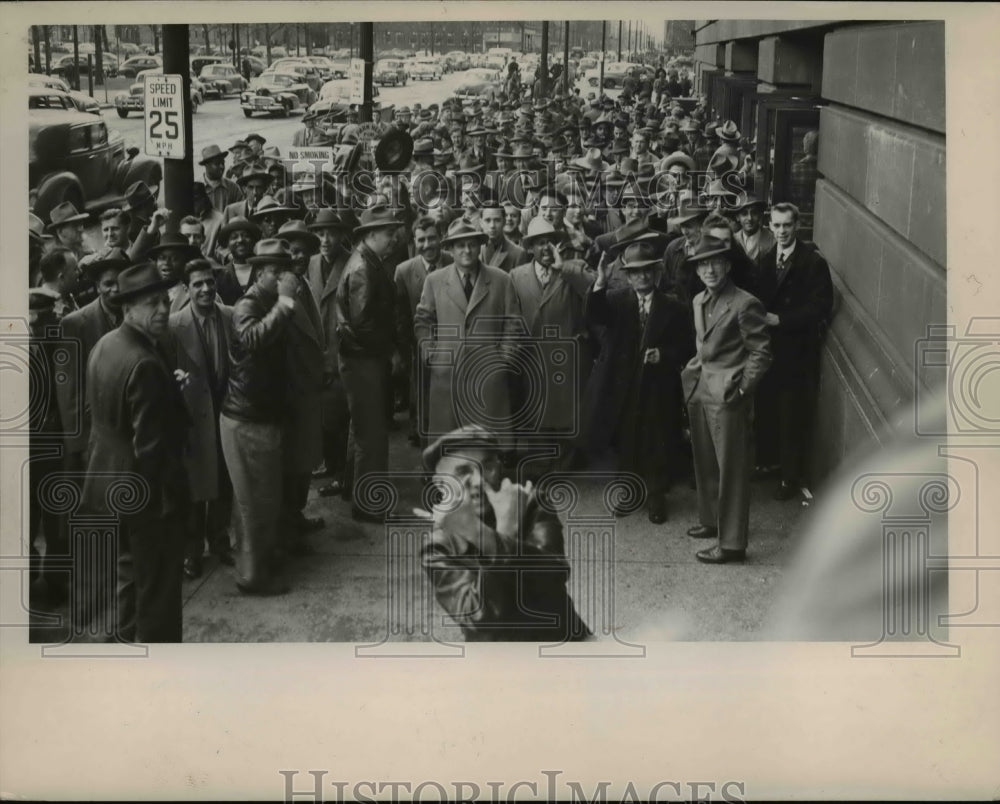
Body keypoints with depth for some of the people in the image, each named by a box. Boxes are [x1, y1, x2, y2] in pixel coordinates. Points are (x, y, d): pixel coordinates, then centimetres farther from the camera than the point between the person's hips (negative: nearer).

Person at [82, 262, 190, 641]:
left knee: (131, 562, 27)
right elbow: (151, 444, -27)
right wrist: (170, 490, -18)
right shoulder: (145, 364, -29)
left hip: (113, 477, 10)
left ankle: (131, 631, 43)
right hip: (148, 486, -10)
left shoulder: (104, 345, 1)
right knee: (159, 577, 6)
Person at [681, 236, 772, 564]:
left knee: (731, 469, -3)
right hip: (700, 389, 8)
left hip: (727, 394, -8)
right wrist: (694, 371, 12)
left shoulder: (745, 304, -13)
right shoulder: (699, 301, 13)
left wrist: (741, 389, -14)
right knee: (704, 463, 16)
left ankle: (731, 543, 1)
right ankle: (711, 521, 33)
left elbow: (761, 351, -11)